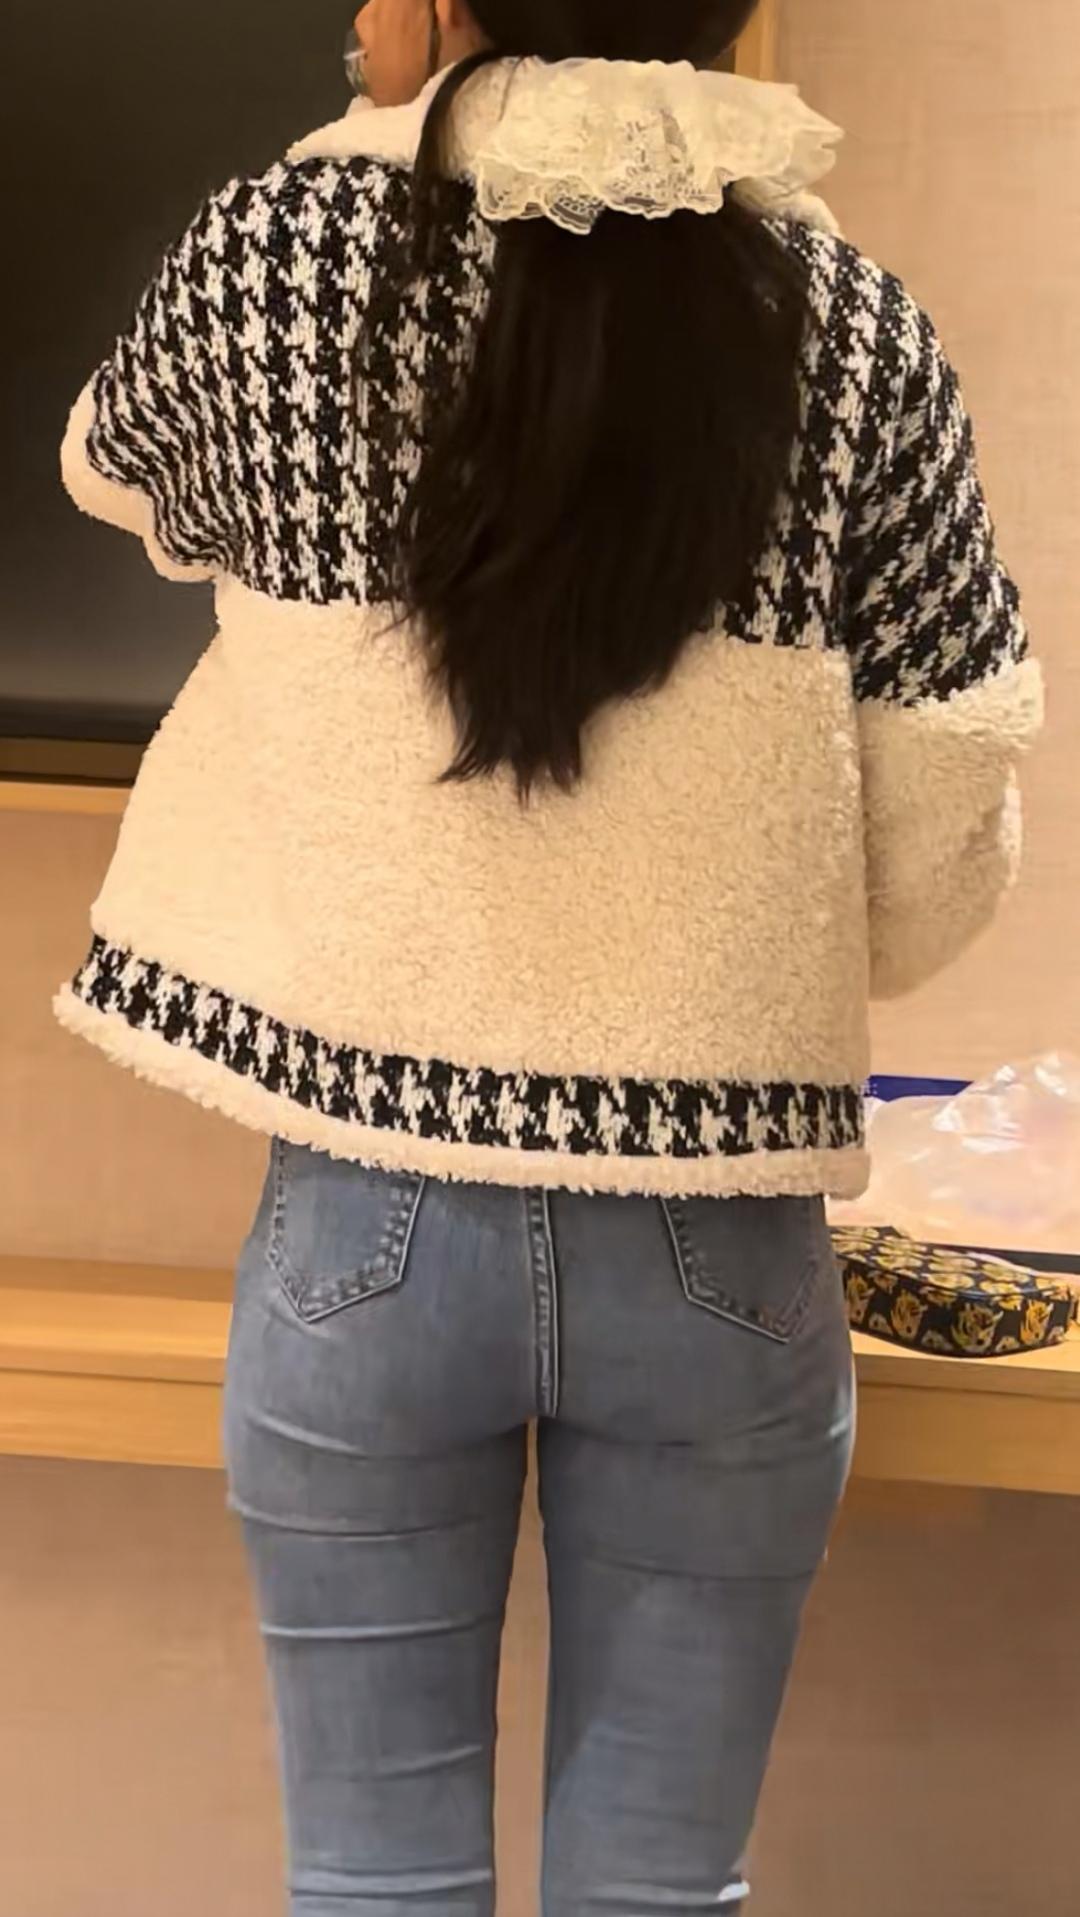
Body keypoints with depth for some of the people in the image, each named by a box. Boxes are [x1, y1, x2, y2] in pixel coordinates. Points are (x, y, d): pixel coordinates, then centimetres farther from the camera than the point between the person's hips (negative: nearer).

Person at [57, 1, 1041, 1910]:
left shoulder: (283, 254, -6)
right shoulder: (851, 329, -5)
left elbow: (115, 469, 17)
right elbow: (941, 860, -4)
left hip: (361, 1228, 0)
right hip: (720, 1248, 1)